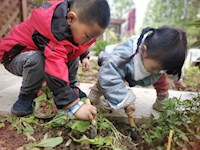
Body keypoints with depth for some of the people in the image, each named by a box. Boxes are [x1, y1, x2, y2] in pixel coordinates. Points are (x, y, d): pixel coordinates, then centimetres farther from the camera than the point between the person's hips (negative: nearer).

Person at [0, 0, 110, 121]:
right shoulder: (55, 30, -40)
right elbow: (56, 68, -48)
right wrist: (75, 106, -49)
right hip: (15, 57, -7)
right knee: (37, 60, -38)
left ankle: (72, 88, 5)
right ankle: (26, 96, -13)